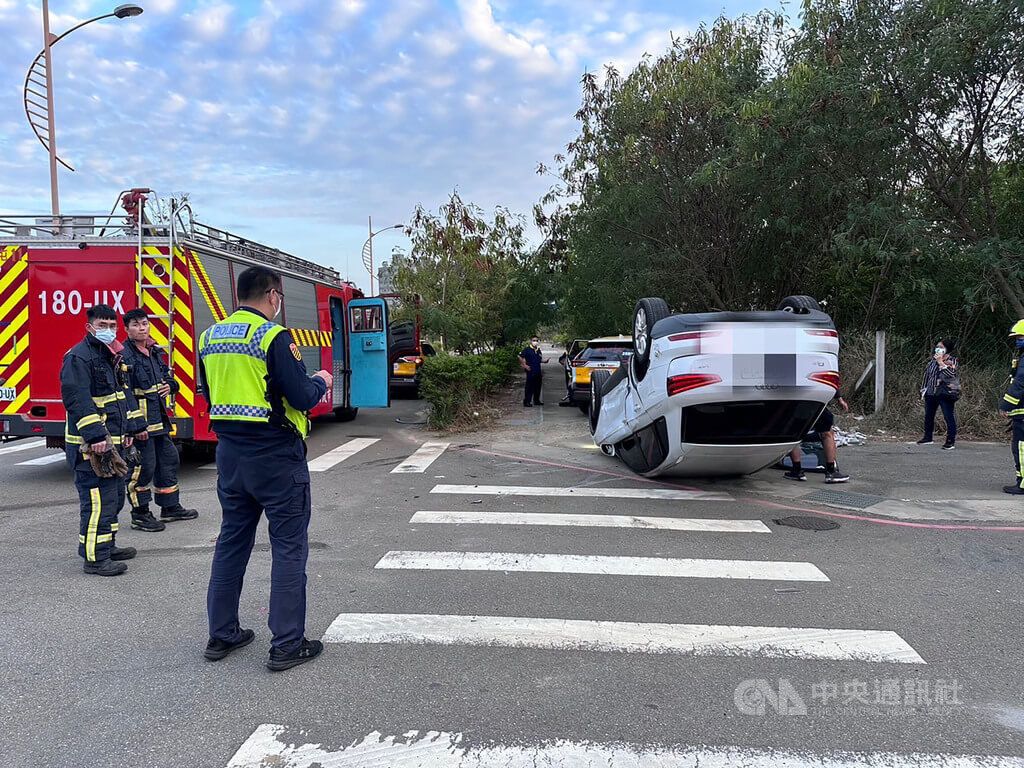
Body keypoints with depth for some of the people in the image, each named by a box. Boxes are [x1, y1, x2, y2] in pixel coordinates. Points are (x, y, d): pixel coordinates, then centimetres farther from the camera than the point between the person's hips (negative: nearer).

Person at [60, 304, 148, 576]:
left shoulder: (114, 356, 17)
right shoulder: (78, 357, -13)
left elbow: (125, 393, 25)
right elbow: (77, 399, -23)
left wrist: (136, 426, 23)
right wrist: (95, 436, -28)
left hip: (114, 440, 10)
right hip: (90, 444, -10)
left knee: (114, 497, 17)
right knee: (98, 500, -9)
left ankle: (108, 546, 30)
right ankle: (95, 558, -3)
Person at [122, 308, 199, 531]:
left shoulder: (156, 352, 14)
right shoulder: (123, 355, -12)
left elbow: (168, 377, 27)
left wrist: (169, 385, 2)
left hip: (159, 420, 9)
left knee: (168, 460, 16)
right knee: (143, 467, -3)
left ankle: (170, 507, 29)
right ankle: (140, 515, 10)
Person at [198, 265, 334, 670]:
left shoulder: (209, 337, 8)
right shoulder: (274, 336, -15)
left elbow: (211, 395, 17)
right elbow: (301, 398, -18)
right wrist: (320, 381, 2)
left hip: (230, 452, 7)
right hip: (276, 455, -7)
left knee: (232, 540, 18)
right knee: (289, 546, 2)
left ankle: (221, 635, 27)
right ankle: (287, 645, 7)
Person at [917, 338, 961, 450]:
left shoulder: (952, 361, -7)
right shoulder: (933, 360, 12)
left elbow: (951, 375, -25)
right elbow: (927, 374, 22)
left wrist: (941, 362, -23)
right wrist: (924, 388, 20)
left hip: (946, 393, -7)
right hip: (931, 393, 7)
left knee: (949, 417, -7)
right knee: (928, 416, 15)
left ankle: (951, 441, -4)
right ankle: (928, 437, 28)